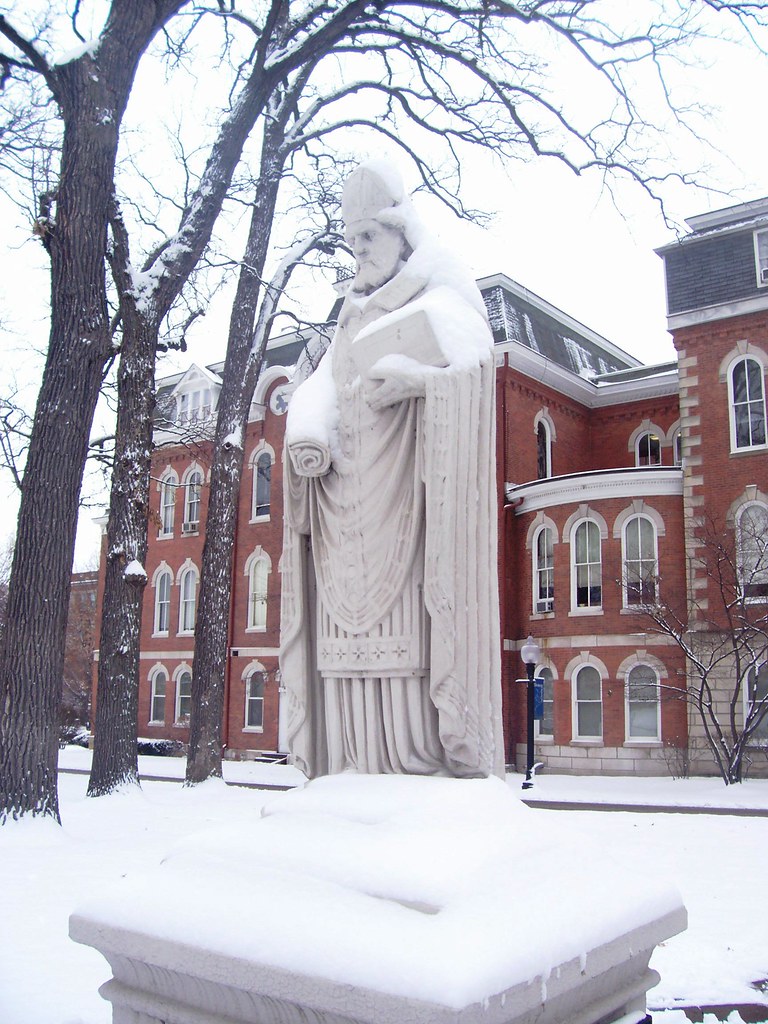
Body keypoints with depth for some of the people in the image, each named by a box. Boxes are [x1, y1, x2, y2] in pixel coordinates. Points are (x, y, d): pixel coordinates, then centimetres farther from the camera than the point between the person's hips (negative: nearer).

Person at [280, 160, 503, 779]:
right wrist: (307, 439, -6)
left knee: (411, 609, -14)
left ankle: (433, 757, -12)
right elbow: (319, 390, 14)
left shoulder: (439, 299, 10)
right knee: (350, 611, -2)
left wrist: (406, 375, -22)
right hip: (349, 487, 6)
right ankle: (360, 760, -1)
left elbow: (473, 358, -10)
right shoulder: (353, 317, 27)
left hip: (411, 478, -6)